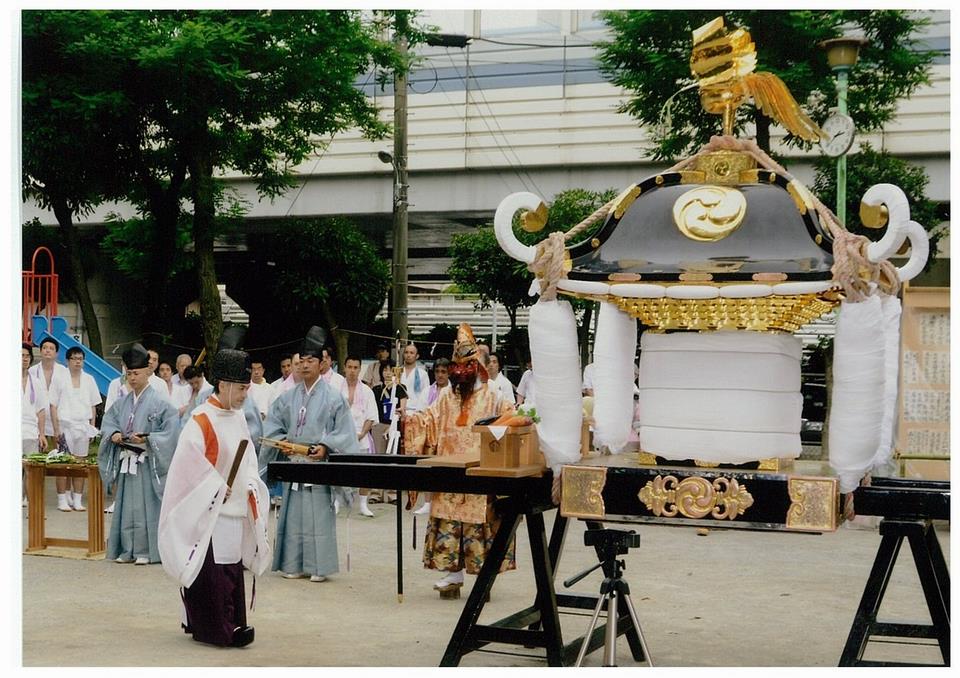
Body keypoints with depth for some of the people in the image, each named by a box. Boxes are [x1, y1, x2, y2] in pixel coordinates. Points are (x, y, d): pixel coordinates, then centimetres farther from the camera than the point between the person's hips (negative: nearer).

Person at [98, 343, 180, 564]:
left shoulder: (159, 402, -8)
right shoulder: (123, 402, 10)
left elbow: (171, 430, -12)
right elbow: (108, 420, 12)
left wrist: (147, 439, -21)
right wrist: (114, 434, -9)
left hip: (147, 465, -6)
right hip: (126, 461, 6)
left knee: (146, 505, -3)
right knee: (126, 505, 9)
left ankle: (145, 551, 5)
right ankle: (127, 550, 16)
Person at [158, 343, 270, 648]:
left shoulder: (238, 417, 10)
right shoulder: (202, 420, -15)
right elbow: (190, 461, -20)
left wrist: (251, 485, 4)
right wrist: (217, 488, -17)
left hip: (235, 509, 8)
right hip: (209, 510, -8)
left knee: (232, 568, 12)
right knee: (212, 573, -5)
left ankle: (231, 622, 21)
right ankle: (218, 629, -1)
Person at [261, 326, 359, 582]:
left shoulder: (333, 398, -2)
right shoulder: (289, 397, 10)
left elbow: (344, 433, -4)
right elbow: (273, 426, 13)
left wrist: (326, 447, -17)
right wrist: (282, 442, -5)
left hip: (319, 463, -4)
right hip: (293, 463, 4)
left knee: (318, 514, -3)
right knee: (293, 513, 6)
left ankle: (319, 567, 4)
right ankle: (293, 564, 14)